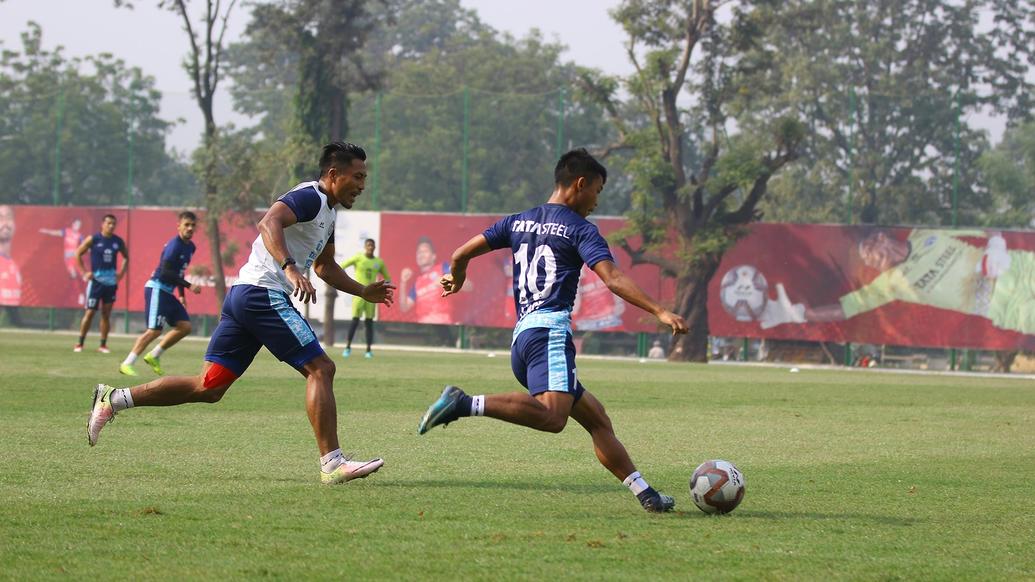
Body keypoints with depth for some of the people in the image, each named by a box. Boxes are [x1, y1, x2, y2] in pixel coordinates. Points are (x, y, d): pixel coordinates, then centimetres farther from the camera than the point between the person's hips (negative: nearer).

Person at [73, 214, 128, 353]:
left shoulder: (118, 241, 5)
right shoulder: (93, 239, -5)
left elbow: (126, 257, 20)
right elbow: (78, 254, 0)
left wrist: (121, 272, 7)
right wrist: (84, 273, -6)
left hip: (111, 282, 4)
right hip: (96, 280, -4)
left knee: (106, 313, 5)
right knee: (90, 312, -5)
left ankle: (103, 345, 11)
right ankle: (80, 343, 3)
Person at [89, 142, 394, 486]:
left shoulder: (327, 212, 23)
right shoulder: (309, 197, -9)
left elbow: (325, 267, 37)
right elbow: (269, 223, -29)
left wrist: (364, 292, 31)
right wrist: (290, 268, -41)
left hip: (243, 295, 10)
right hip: (265, 293, -10)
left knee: (209, 386, 8)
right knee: (320, 368, -11)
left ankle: (113, 399, 9)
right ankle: (332, 464, -14)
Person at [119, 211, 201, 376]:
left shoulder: (190, 247, 12)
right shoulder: (174, 245, -17)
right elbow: (165, 272, -23)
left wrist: (182, 295, 20)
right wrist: (189, 285, -25)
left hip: (167, 292, 10)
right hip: (156, 289, -10)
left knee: (185, 326, 5)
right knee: (155, 330, -16)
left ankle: (153, 356, 11)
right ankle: (126, 365, -12)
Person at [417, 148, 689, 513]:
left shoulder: (519, 222, 21)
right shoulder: (579, 229, 2)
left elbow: (461, 254, 20)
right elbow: (613, 280, -12)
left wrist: (456, 280, 42)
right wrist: (660, 312, -16)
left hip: (522, 336, 9)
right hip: (549, 331, -9)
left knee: (596, 418, 11)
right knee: (552, 416, -30)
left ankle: (645, 495, 5)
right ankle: (465, 404, -37)